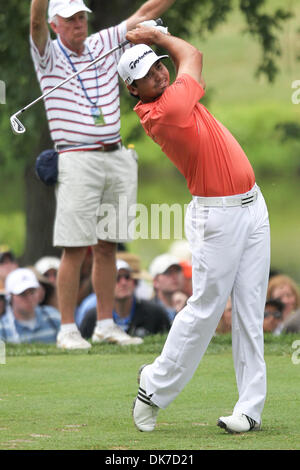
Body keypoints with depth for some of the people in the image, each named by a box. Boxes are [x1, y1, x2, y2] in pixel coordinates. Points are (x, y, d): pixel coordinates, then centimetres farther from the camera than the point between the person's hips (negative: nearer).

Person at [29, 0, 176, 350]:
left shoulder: (104, 44, 13)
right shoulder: (48, 54, -1)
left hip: (117, 159, 5)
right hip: (77, 160, -5)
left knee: (107, 247, 8)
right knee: (75, 249, -8)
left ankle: (105, 325, 14)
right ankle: (67, 330, -3)